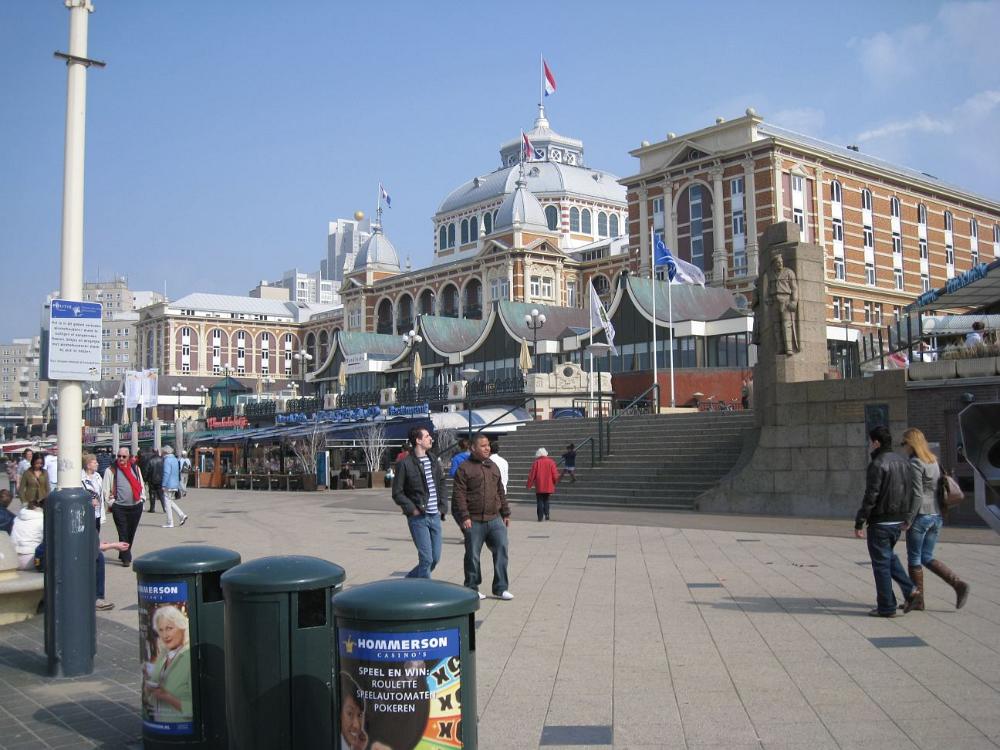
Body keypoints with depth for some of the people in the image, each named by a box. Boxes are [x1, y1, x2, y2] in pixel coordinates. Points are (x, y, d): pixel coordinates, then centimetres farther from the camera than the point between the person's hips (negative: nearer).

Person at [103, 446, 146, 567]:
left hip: (136, 506, 4)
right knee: (123, 534, -6)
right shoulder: (111, 470, 0)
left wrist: (142, 498, 8)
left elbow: (141, 485, 17)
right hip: (119, 507, -4)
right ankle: (126, 558, -4)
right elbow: (106, 489, -1)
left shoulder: (136, 469, 11)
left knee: (131, 533, 10)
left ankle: (123, 555, 25)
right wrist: (111, 503, -6)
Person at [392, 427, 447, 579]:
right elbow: (397, 493, -5)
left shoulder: (434, 463, 12)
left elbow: (442, 486, 20)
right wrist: (412, 509, -13)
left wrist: (443, 508, 8)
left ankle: (409, 579, 29)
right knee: (426, 559, -7)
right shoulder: (405, 464, -7)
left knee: (436, 558, 9)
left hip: (435, 517, 6)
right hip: (418, 518, -6)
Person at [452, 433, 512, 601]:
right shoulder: (464, 468, -4)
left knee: (501, 549, -3)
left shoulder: (493, 467, 15)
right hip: (474, 520, -5)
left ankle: (500, 588, 5)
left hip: (494, 518, 5)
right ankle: (472, 588, 18)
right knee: (473, 555, 4)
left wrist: (506, 513, 17)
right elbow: (458, 494, -9)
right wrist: (464, 516, -16)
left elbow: (500, 492, 21)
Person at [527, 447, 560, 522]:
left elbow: (532, 475, -4)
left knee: (540, 501, 5)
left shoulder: (536, 462, -5)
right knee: (546, 501, 18)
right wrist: (555, 483, 18)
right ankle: (546, 515, 7)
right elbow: (555, 475, 1)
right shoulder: (551, 462, 0)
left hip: (539, 486, -2)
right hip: (548, 486, 2)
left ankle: (540, 517, -1)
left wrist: (529, 485, 6)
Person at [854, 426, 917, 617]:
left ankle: (887, 607, 7)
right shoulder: (903, 462, 8)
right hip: (898, 520, 8)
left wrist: (859, 523, -14)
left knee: (881, 562, 2)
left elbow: (870, 496, -19)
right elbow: (908, 492, 13)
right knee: (889, 556, 25)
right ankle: (909, 589, 12)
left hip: (880, 522, -8)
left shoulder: (877, 465, -17)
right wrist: (905, 517, 22)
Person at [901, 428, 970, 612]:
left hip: (920, 516, -8)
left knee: (914, 559, 5)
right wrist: (937, 513, 20)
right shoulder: (934, 461, 11)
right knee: (927, 558, 14)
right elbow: (938, 489, 15)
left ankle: (917, 599, 12)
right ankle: (958, 584, 1)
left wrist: (908, 520, -14)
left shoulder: (915, 464, -13)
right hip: (936, 516, 8)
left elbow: (917, 495, -19)